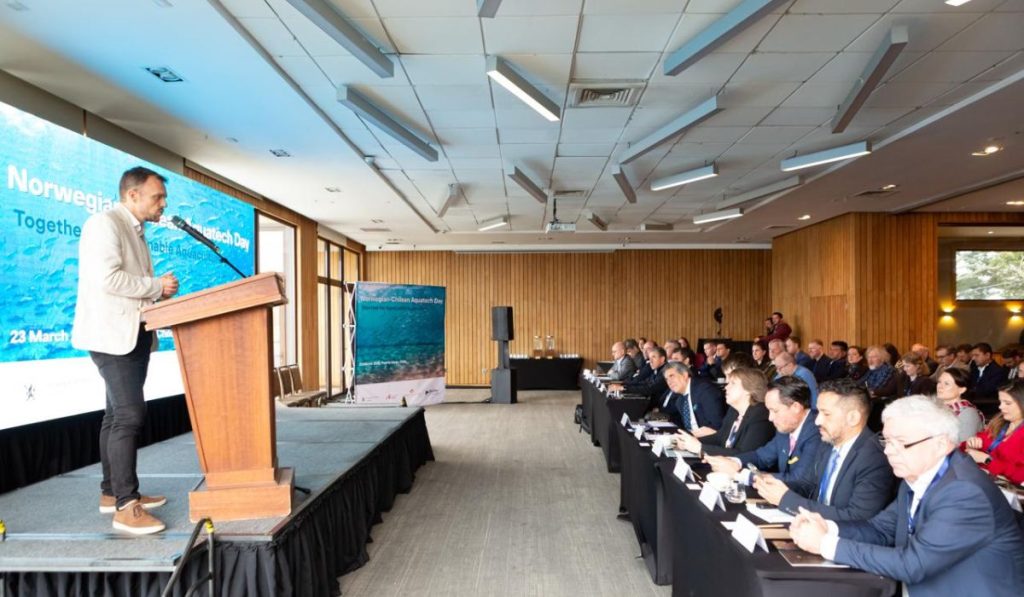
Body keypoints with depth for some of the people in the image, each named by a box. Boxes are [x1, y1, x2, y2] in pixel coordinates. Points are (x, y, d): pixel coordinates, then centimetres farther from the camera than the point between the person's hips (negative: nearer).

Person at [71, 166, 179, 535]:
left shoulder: (136, 232, 17)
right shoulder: (104, 224, -11)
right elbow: (107, 279, -24)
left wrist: (160, 292, 3)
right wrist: (157, 286, -15)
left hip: (133, 335, 10)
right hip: (112, 334, -10)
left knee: (118, 415, 13)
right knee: (129, 415, -12)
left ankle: (111, 492, 23)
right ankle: (126, 507, -7)